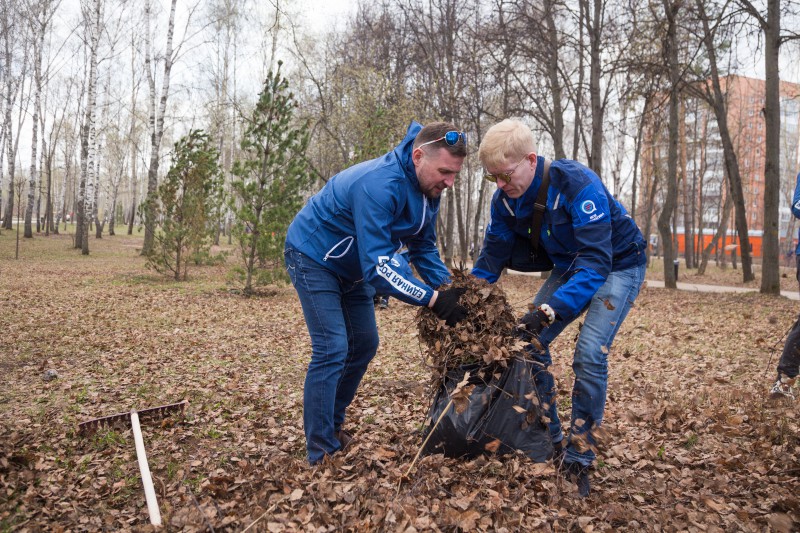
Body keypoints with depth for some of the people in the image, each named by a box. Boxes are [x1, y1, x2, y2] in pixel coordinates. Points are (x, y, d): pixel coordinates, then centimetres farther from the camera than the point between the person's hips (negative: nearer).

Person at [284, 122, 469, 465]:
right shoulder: (380, 185, -36)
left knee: (364, 345, 10)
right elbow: (378, 265, -40)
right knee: (332, 349, -14)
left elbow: (424, 246, 0)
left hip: (352, 266, 9)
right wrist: (432, 299, -42)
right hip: (313, 256, -9)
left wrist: (449, 288, -14)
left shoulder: (427, 187, -8)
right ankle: (321, 454, -4)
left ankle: (333, 427, 25)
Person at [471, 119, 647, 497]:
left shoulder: (578, 185, -34)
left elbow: (596, 262, -39)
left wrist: (550, 309, -51)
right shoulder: (505, 198, -14)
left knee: (590, 354, -20)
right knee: (530, 342, -4)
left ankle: (578, 460, -4)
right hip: (569, 265, 7)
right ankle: (549, 441, 12)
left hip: (617, 264, -6)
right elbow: (492, 257, -5)